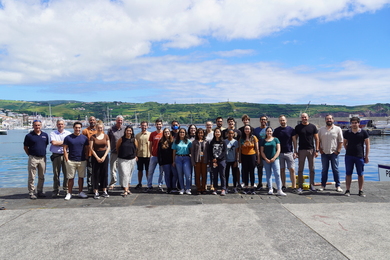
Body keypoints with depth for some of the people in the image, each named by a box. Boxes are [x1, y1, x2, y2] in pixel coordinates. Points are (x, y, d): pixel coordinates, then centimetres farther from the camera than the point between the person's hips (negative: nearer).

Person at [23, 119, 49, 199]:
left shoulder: (45, 135, 7)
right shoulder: (29, 135, -3)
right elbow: (25, 147, 3)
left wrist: (43, 152, 13)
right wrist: (30, 155, 1)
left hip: (43, 158, 4)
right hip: (33, 158, -3)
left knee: (42, 177, 11)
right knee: (31, 177, 1)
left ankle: (40, 191, 23)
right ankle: (31, 193, 10)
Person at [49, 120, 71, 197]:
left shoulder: (68, 133, 10)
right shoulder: (53, 133, 9)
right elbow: (53, 142, -7)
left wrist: (58, 143, -6)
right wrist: (64, 142, -2)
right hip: (56, 155, 0)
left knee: (66, 173, 0)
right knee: (56, 174, 3)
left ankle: (66, 189, 11)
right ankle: (56, 190, 11)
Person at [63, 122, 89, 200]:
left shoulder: (84, 138, 6)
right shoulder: (68, 138, 2)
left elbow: (87, 150, 9)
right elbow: (65, 149, 2)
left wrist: (86, 159, 2)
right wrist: (67, 160, -5)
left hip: (82, 161, 2)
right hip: (71, 161, -2)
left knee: (81, 177, 8)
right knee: (70, 178, 2)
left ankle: (80, 192, 19)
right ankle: (69, 193, 11)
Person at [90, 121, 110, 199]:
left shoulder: (106, 136, 5)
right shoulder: (93, 137, -1)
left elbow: (108, 147, 4)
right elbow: (91, 148, -5)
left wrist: (104, 157, -6)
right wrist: (97, 157, -10)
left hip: (104, 156, 2)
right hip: (95, 156, -2)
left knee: (105, 173, 5)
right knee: (96, 174, -1)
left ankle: (104, 191, 13)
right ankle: (96, 192, 5)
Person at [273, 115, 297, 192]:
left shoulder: (291, 129, 2)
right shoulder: (276, 130, 6)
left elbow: (294, 141, 4)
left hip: (289, 152, -2)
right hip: (280, 153, 2)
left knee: (292, 169, -5)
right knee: (282, 170, 7)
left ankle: (294, 187, -2)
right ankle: (283, 186, 16)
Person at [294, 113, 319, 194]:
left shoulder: (312, 126, 4)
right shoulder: (298, 127, 3)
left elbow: (316, 139, 6)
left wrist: (317, 150, -1)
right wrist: (295, 151, -2)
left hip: (311, 150, 1)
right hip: (301, 150, -1)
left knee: (312, 169, 8)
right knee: (300, 169, 0)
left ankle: (312, 185, 20)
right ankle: (300, 186, 6)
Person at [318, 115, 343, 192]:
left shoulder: (338, 129, 1)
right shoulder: (321, 129, 7)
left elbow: (341, 141, 0)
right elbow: (318, 140, 9)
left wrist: (338, 151, -7)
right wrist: (320, 150, 1)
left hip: (334, 153, -2)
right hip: (324, 153, 2)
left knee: (335, 170, 3)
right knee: (324, 170, 9)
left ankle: (338, 186, 12)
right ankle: (323, 185, 16)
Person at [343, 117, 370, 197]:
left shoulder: (364, 132, 0)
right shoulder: (347, 133, 5)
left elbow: (367, 145, 2)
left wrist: (366, 156, -1)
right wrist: (348, 150, 3)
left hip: (360, 156, -1)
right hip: (349, 156, 1)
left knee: (361, 174, 5)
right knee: (348, 173, 5)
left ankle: (361, 191, 16)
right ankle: (347, 190, 13)